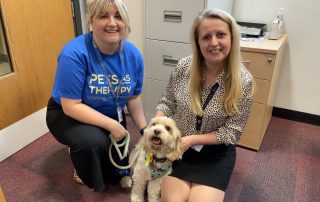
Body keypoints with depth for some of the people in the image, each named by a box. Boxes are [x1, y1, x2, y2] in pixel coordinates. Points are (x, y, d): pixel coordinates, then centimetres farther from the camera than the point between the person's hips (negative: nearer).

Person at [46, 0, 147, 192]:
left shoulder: (133, 55, -15)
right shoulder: (74, 53, -30)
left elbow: (134, 97, -4)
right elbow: (71, 106, -28)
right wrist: (112, 125, -30)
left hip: (111, 114, 5)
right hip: (68, 115, -4)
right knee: (94, 141, -39)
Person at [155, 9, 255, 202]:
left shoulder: (244, 81, -16)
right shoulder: (184, 66, -11)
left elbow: (232, 131, -11)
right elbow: (167, 102, 3)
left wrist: (191, 139, -20)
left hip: (216, 153, 0)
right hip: (177, 147, 1)